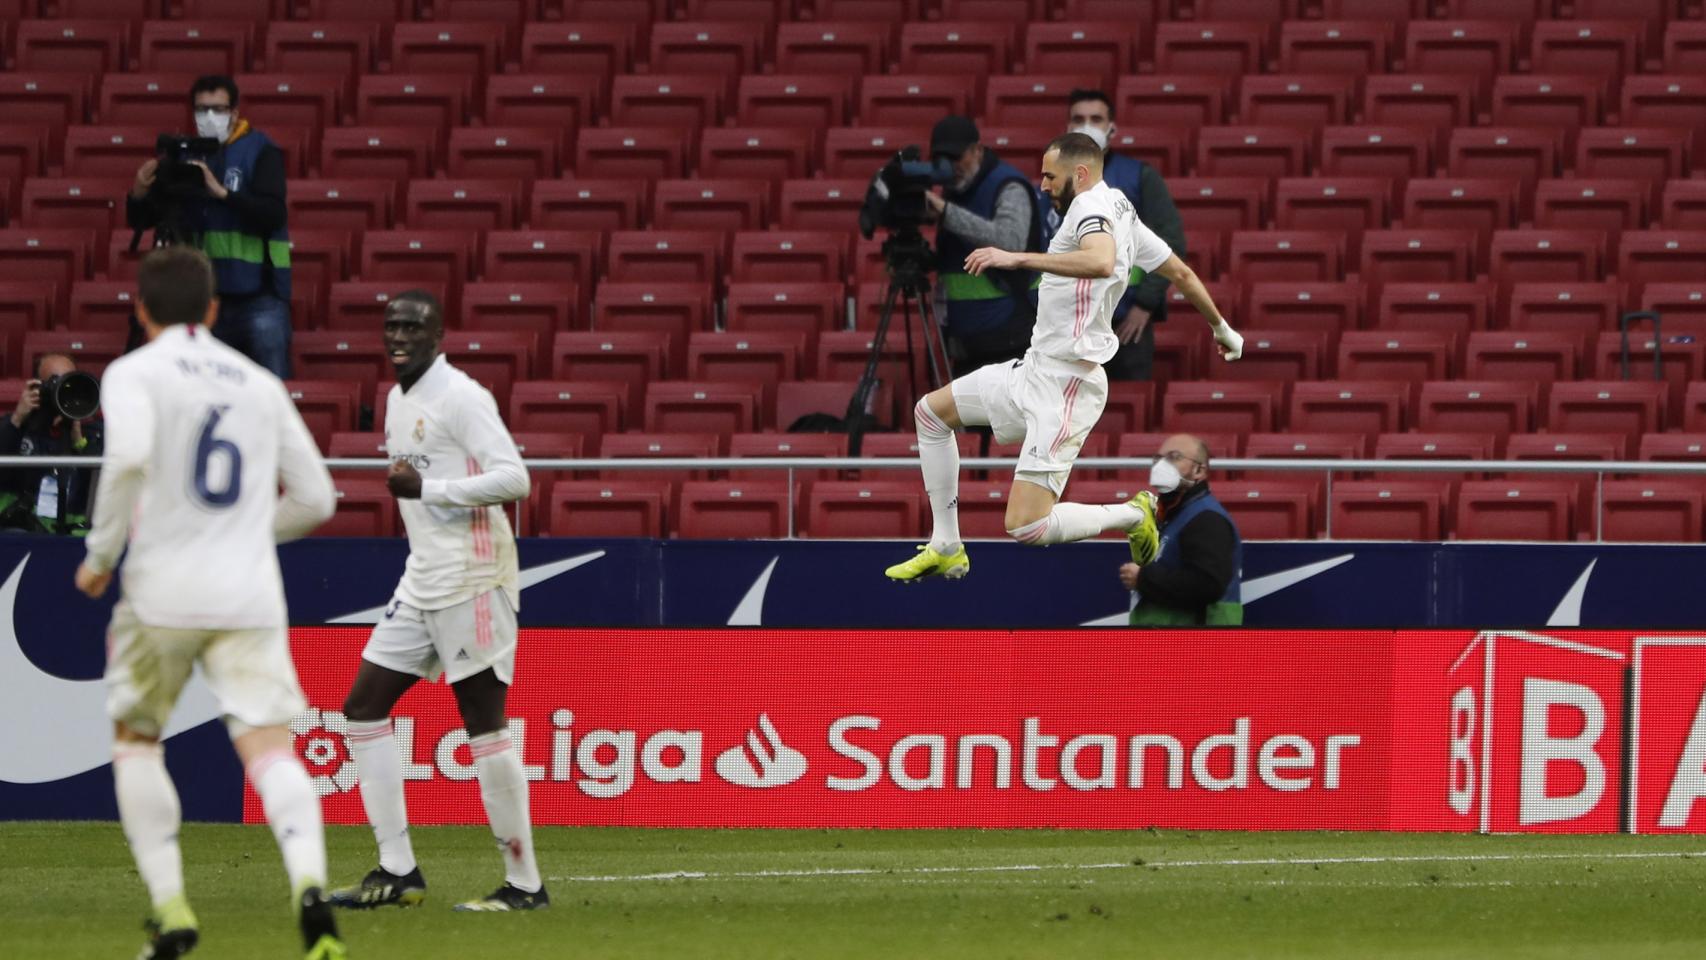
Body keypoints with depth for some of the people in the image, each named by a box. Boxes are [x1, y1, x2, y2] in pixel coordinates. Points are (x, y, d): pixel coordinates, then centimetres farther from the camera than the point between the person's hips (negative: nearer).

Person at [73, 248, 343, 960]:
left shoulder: (135, 372, 1)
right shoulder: (260, 384, 16)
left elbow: (128, 457, -20)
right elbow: (314, 498, 18)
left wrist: (101, 553, -8)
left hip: (163, 588, -3)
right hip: (250, 594, 3)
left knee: (135, 739, 18)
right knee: (269, 747, -6)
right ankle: (309, 881, -33)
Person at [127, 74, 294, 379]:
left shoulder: (260, 152, -1)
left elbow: (272, 214, -15)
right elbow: (141, 221, 11)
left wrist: (221, 192, -26)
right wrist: (139, 194, -11)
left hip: (257, 293, -4)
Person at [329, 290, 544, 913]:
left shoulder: (461, 396, -12)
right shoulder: (398, 400, 16)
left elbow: (514, 478, -21)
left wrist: (426, 489, -22)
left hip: (471, 581, -10)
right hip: (421, 581, 10)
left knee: (485, 725, -8)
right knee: (363, 708, 7)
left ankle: (525, 884, -3)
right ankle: (398, 872, 10)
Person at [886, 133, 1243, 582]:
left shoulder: (1092, 205, -16)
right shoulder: (1122, 212, 13)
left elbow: (1101, 262, -39)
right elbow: (1181, 273, 22)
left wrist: (1018, 258, -37)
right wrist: (1222, 329, 37)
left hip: (1064, 386, -11)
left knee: (1025, 527, -17)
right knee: (931, 411, 20)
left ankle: (1132, 516, 3)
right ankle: (945, 549, 24)